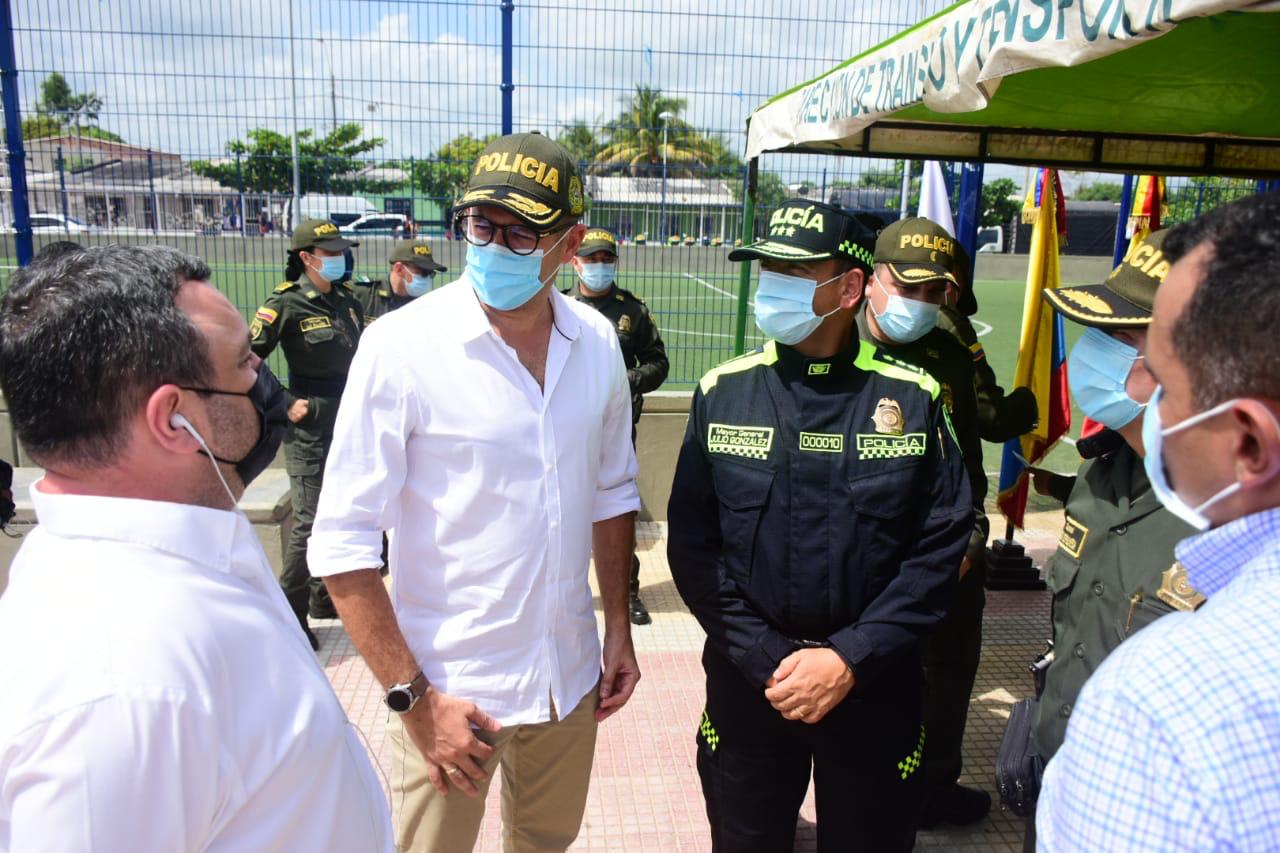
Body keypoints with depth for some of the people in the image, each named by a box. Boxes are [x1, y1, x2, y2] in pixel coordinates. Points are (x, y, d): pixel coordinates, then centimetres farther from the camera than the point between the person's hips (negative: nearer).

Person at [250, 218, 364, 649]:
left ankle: (325, 597, 31)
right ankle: (291, 616, 6)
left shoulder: (346, 299, 9)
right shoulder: (286, 304, -12)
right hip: (311, 430, -7)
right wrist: (284, 406, -14)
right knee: (310, 521, -6)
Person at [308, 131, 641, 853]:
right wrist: (415, 698, -15)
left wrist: (619, 628, 11)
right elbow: (344, 543, -15)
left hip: (570, 675, 5)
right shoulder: (402, 346, -17)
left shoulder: (597, 341, -2)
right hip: (450, 685, -4)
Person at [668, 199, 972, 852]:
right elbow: (692, 541, -5)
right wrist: (767, 659, -12)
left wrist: (850, 658, -14)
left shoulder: (914, 399, -5)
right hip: (748, 677, 1)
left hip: (876, 685, 0)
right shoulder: (724, 392, -3)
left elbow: (940, 546, -6)